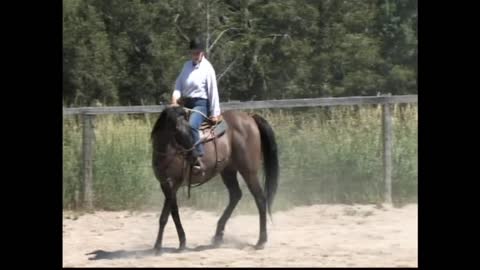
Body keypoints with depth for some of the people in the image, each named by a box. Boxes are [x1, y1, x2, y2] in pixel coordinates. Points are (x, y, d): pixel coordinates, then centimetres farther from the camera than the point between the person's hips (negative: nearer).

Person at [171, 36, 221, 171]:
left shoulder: (207, 68, -7)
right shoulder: (187, 65, 11)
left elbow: (213, 92, -8)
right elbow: (179, 84, 13)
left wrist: (215, 113, -10)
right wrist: (175, 98, -7)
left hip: (200, 104, -8)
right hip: (186, 103, 8)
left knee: (192, 125, -33)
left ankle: (198, 158, -36)